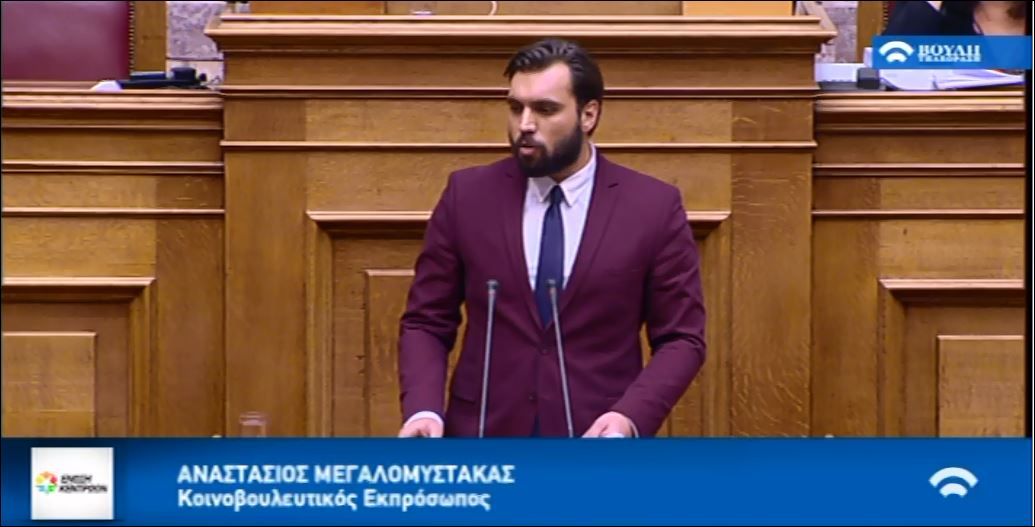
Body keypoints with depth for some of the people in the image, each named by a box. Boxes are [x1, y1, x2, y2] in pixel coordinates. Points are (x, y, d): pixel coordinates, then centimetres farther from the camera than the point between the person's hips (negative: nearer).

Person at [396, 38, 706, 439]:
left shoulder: (654, 208, -1)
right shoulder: (467, 196, 3)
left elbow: (681, 338, 1)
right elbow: (425, 322, 6)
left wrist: (630, 416, -16)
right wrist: (423, 409, -12)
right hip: (486, 435, 1)